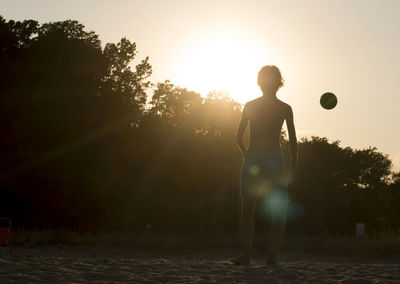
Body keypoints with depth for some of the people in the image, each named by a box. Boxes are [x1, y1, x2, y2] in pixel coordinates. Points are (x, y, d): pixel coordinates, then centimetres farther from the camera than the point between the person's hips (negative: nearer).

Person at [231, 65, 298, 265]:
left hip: (252, 161, 1)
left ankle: (246, 254, 5)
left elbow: (238, 137, 0)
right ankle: (272, 255, -4)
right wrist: (293, 165, 8)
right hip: (274, 162, -1)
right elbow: (293, 140, 1)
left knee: (247, 211, 11)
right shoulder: (285, 108, 2)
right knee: (278, 213, 6)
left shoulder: (250, 106, 3)